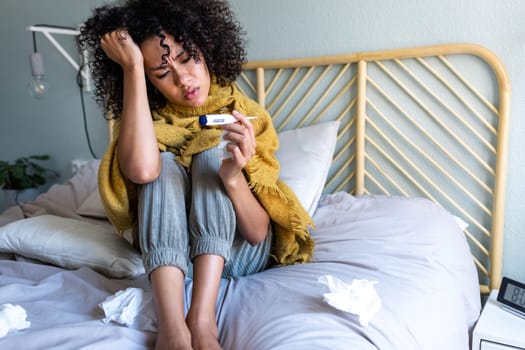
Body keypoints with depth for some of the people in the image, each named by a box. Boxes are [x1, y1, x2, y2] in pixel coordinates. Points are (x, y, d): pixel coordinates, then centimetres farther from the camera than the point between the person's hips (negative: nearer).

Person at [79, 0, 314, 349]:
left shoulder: (245, 114, -11)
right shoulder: (149, 118, -8)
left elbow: (259, 233, -18)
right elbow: (141, 169, -36)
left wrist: (233, 176, -38)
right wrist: (132, 67, -28)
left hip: (241, 255, 0)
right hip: (168, 253, 1)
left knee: (211, 155, -23)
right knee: (163, 165, -24)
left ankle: (202, 319, -38)